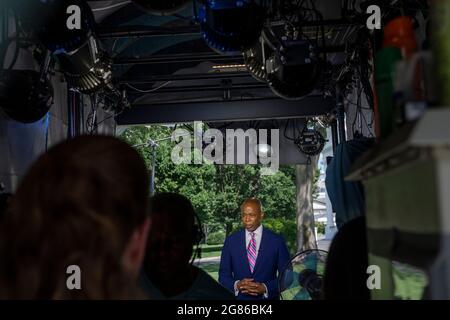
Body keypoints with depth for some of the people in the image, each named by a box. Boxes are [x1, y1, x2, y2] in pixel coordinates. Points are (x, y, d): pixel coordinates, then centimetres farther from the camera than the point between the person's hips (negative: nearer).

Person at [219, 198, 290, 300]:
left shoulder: (277, 241, -5)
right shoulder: (231, 241, -1)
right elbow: (223, 275, 1)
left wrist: (265, 288, -19)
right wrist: (236, 285, -17)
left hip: (267, 297, -1)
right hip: (239, 297, 1)